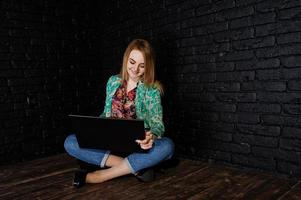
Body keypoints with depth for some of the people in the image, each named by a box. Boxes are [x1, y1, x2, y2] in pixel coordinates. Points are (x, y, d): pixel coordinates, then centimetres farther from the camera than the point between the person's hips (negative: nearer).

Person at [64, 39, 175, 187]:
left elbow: (157, 123, -13)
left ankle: (100, 176, -26)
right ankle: (134, 166, -21)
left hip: (137, 145, -2)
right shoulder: (113, 82, 6)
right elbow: (106, 113, 13)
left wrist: (152, 136, -38)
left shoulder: (152, 89, -5)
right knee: (70, 142, -19)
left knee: (167, 146, -34)